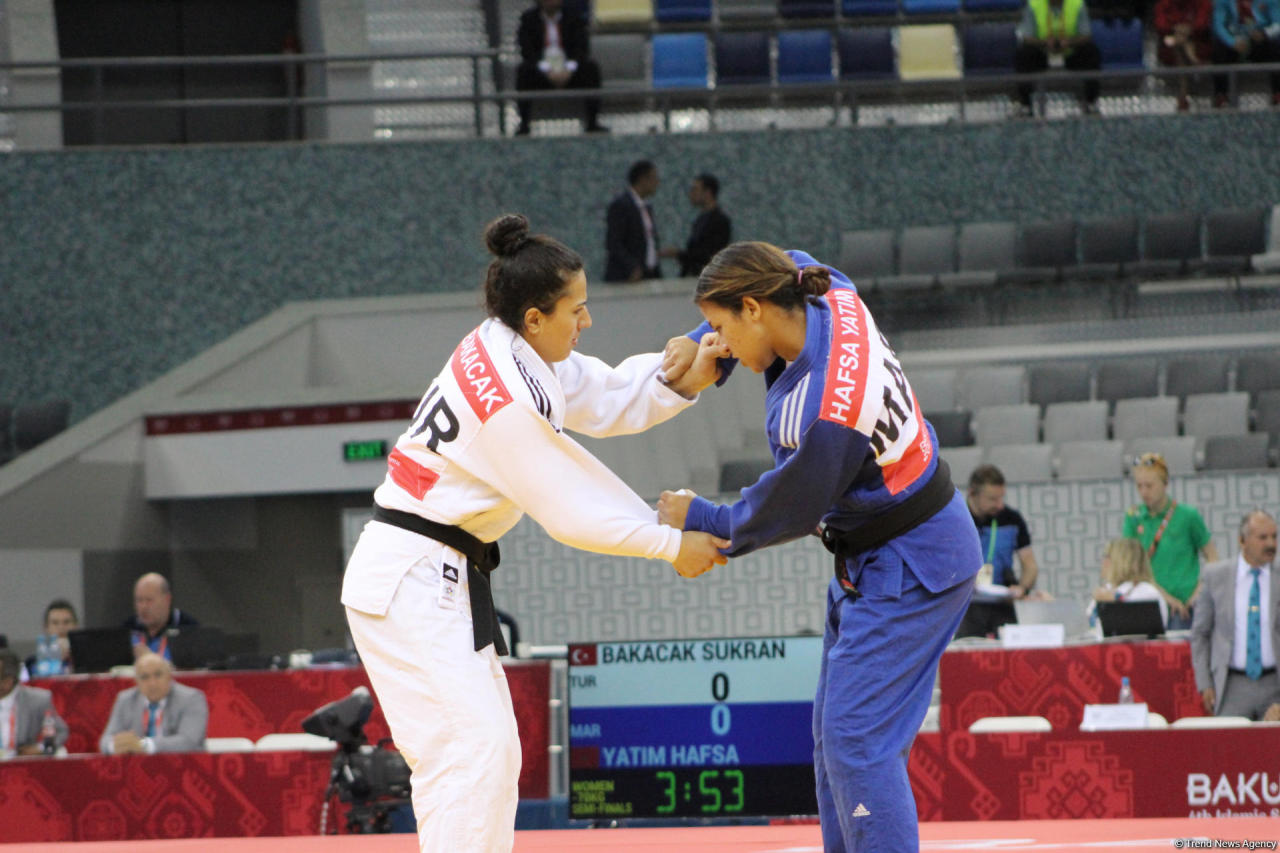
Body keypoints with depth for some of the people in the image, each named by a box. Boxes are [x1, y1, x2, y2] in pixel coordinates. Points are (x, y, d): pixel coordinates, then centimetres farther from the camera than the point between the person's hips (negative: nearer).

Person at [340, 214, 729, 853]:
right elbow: (571, 512, -17)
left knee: (490, 748, 13)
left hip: (442, 579, 10)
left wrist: (687, 380, -6)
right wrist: (671, 546, -9)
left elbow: (607, 399, 12)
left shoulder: (503, 348, 4)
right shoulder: (510, 402, -24)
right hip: (412, 583, -10)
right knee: (471, 746, -16)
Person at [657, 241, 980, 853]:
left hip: (906, 570, -10)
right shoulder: (834, 303, -6)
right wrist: (703, 342, 4)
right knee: (833, 735, 13)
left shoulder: (818, 413, -31)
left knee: (856, 740, -14)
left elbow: (787, 514, -17)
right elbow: (789, 269, 18)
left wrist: (701, 520, 0)